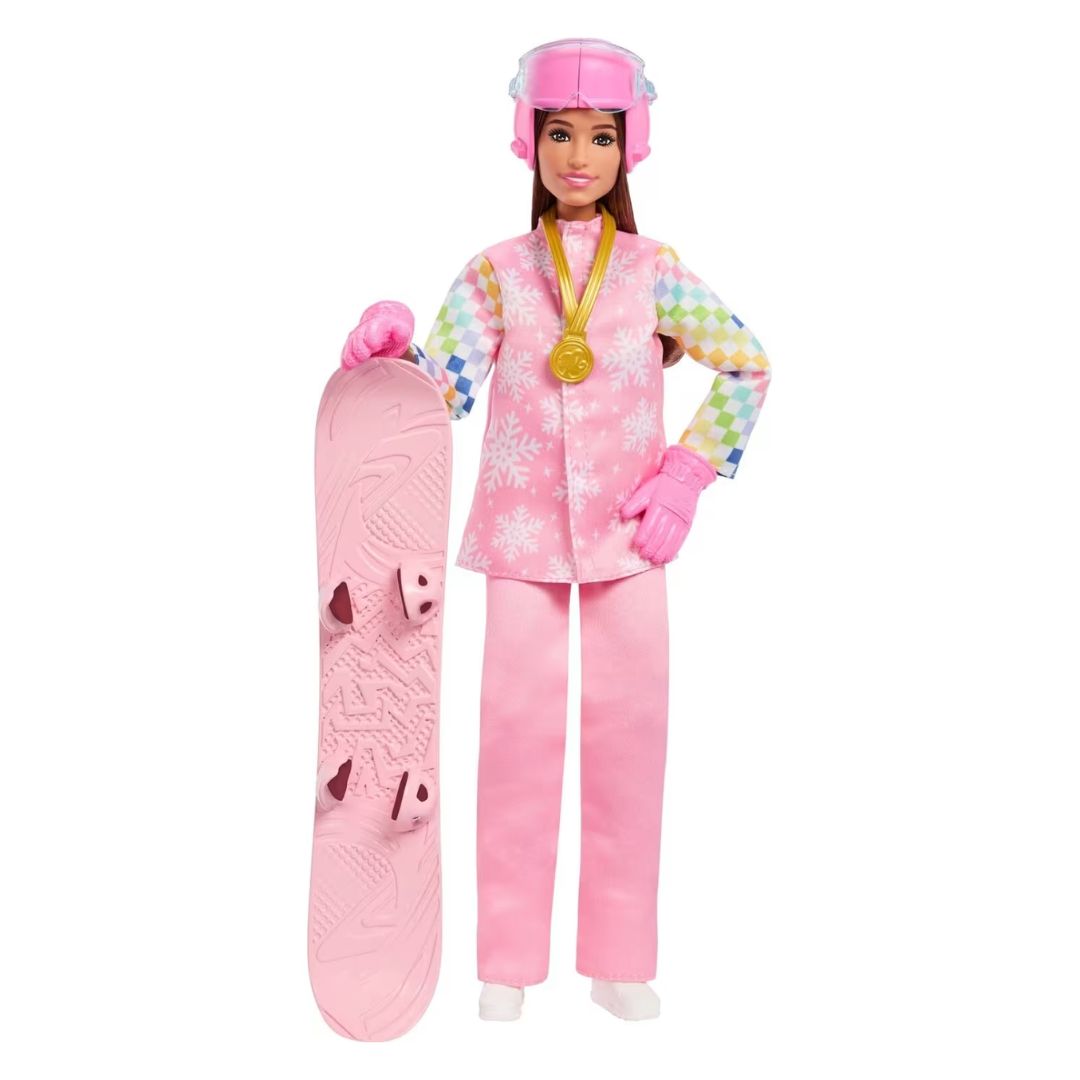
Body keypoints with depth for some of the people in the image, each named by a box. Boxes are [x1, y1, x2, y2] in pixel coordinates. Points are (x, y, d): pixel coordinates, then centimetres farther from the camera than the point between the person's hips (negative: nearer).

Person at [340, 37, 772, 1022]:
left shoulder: (656, 270, 3)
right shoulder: (496, 272, 3)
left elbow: (747, 369, 7)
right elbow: (440, 391, -4)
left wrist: (688, 475, -1)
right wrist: (393, 344, -25)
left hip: (628, 534, 1)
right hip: (523, 533, 0)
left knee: (628, 735, 5)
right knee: (517, 732, 2)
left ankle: (621, 960, 21)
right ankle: (508, 962, 18)